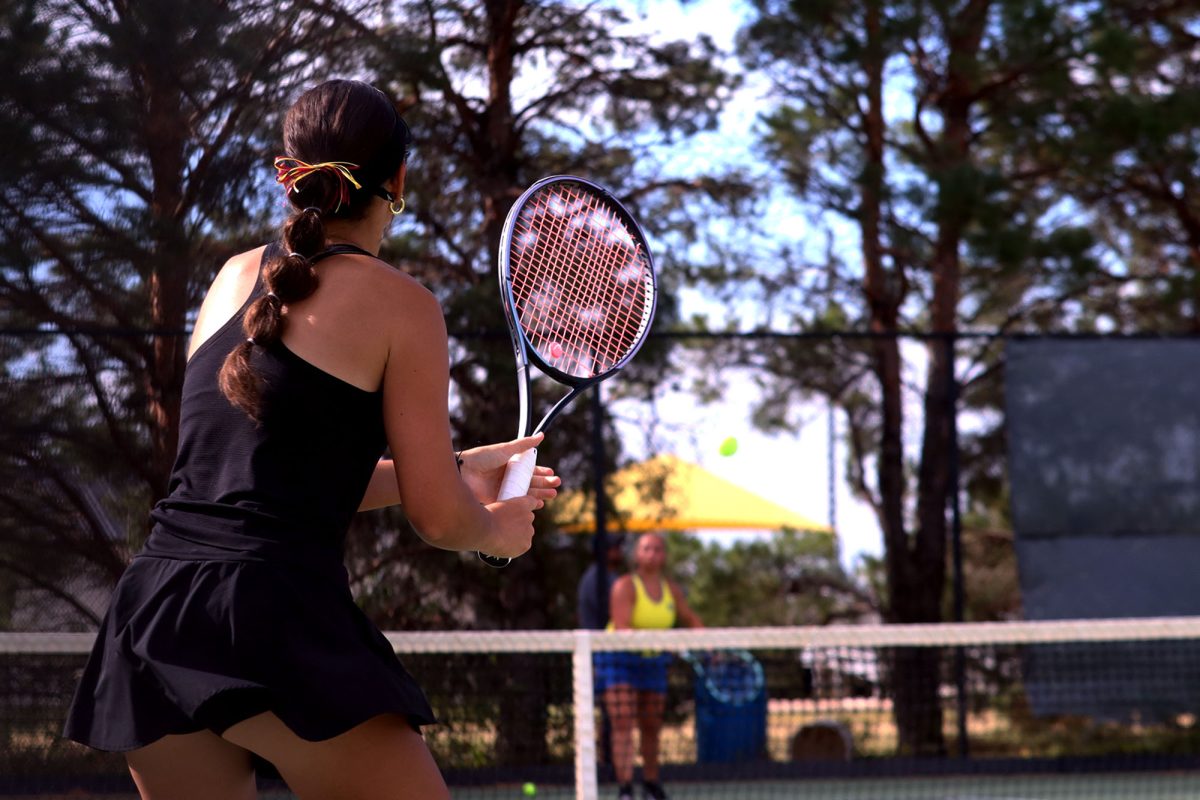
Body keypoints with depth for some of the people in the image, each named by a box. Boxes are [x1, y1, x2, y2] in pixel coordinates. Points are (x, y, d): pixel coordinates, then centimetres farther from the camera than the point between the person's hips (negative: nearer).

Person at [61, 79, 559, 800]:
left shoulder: (236, 277, 18)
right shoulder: (401, 305, 0)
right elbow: (438, 518, -1)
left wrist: (455, 470, 29)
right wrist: (495, 529, 22)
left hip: (152, 605, 7)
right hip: (279, 612, -7)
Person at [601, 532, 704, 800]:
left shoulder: (672, 589, 4)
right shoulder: (625, 586, -13)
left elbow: (691, 620, 15)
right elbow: (621, 628, -22)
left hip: (654, 663, 5)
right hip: (622, 660, -5)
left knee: (651, 727, 11)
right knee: (623, 725, -14)